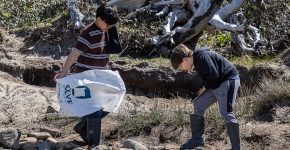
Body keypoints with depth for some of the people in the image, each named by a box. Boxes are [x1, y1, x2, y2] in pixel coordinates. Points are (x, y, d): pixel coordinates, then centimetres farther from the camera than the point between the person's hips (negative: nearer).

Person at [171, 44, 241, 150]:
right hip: (216, 84, 11)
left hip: (228, 80, -11)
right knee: (198, 105, 10)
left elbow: (213, 76, -24)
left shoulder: (202, 57, -20)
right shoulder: (197, 60, 12)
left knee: (226, 113, -15)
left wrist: (203, 90, -10)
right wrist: (202, 91, 7)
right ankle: (197, 140, 18)